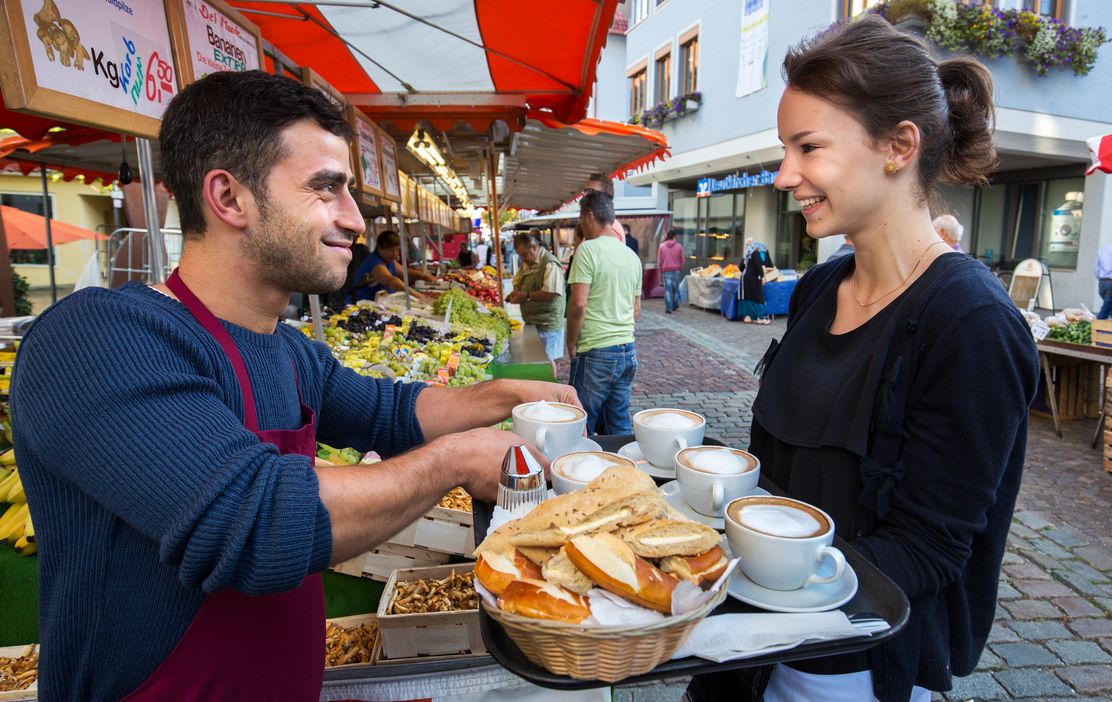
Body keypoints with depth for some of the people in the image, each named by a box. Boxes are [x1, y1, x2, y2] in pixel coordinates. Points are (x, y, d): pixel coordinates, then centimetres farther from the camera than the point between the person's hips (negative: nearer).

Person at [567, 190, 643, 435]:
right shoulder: (632, 256, 11)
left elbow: (578, 305, -17)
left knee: (582, 427, 3)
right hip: (628, 350, 7)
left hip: (595, 353, -7)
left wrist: (571, 344, -6)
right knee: (620, 426, 15)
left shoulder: (588, 249, -11)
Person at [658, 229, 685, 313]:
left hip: (666, 270, 0)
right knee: (676, 288, 13)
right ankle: (675, 306, 23)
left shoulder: (662, 246, -2)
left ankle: (669, 308, -7)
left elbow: (659, 261, 2)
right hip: (676, 270, 1)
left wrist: (660, 270, 15)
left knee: (667, 289, -1)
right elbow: (682, 260, 2)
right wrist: (681, 269, 18)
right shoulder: (679, 246, -3)